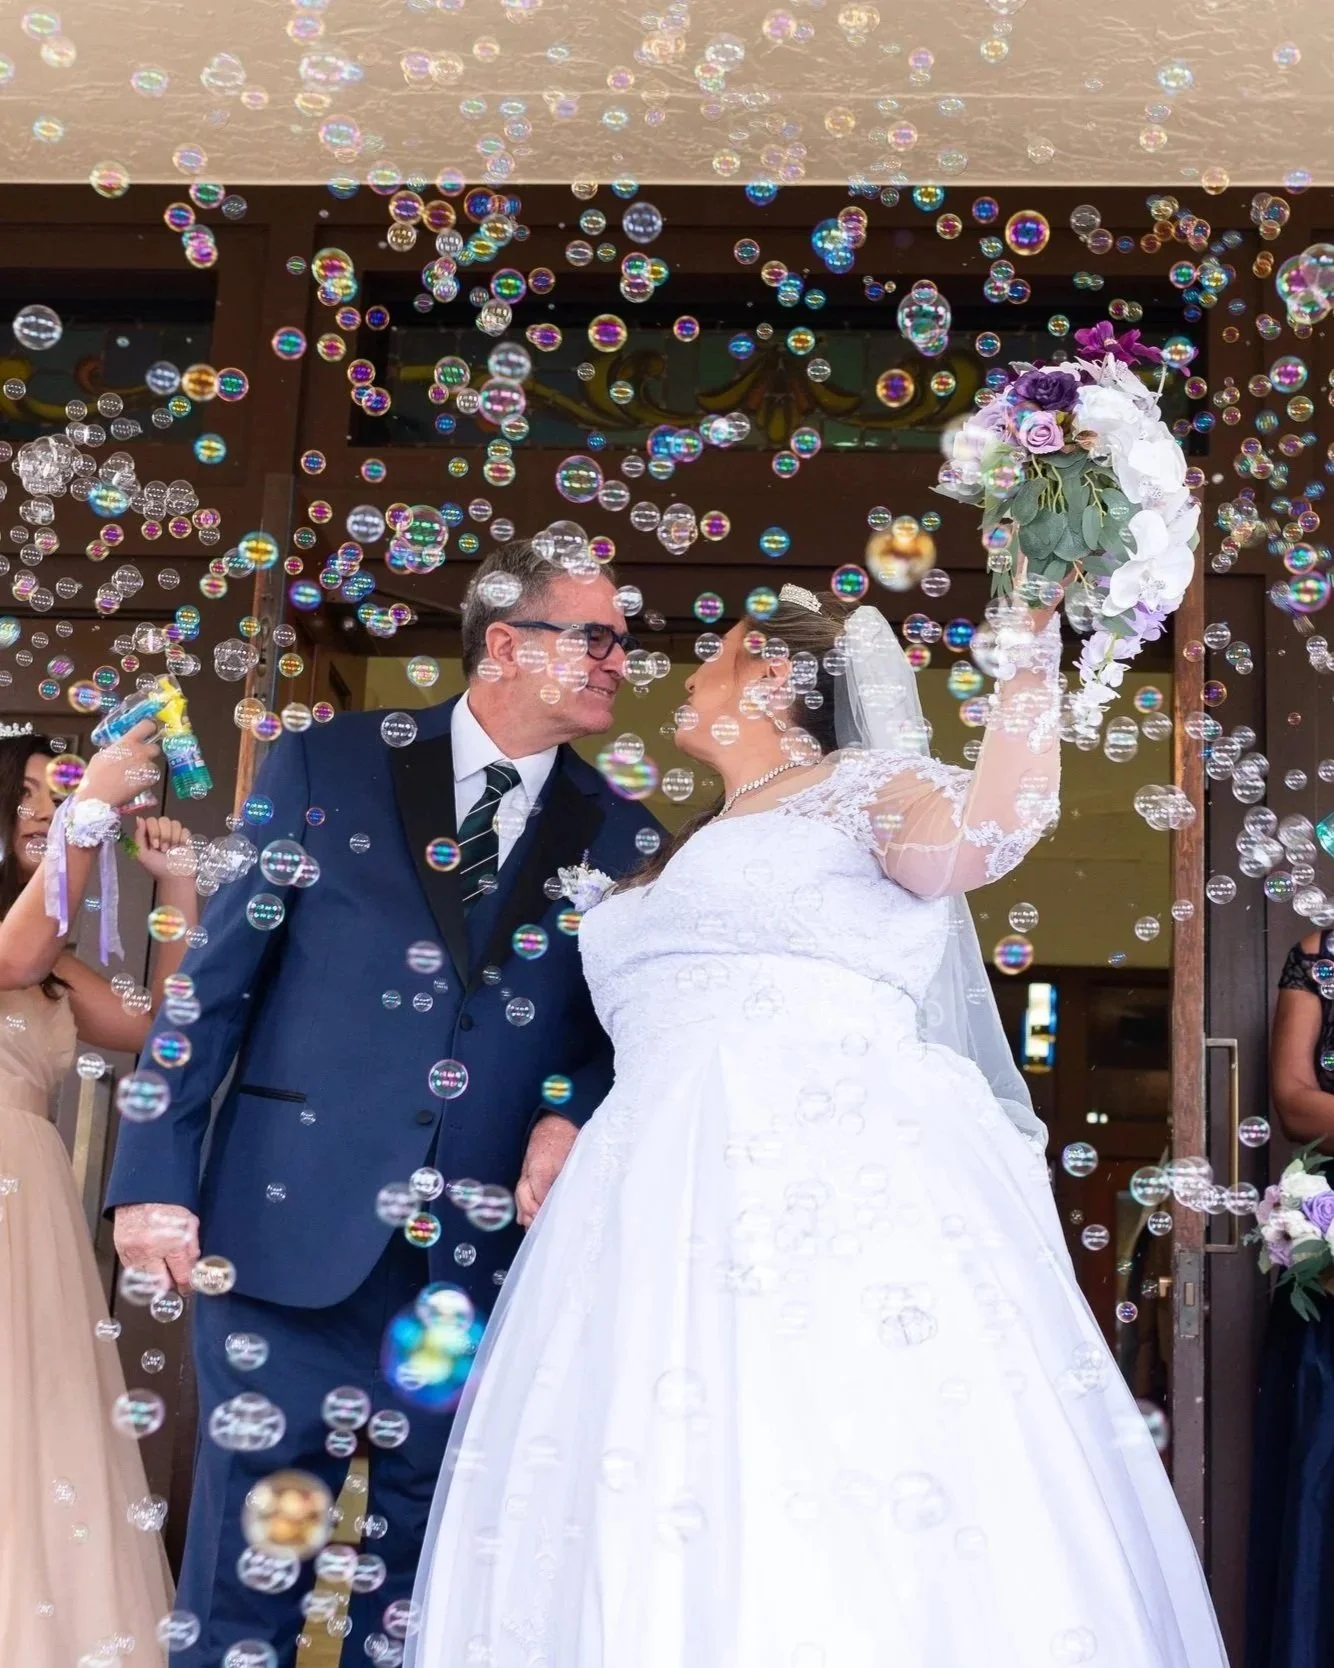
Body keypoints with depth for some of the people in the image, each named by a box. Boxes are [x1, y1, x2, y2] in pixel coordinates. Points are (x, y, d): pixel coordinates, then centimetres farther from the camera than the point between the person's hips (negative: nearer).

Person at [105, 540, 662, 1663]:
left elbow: (626, 1031, 10)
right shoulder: (327, 767, 2)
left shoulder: (621, 838, 7)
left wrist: (575, 1114, -11)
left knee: (423, 1571, 13)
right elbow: (215, 979, 0)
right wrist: (156, 1174, -5)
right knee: (249, 1564, 6)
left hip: (486, 1256, 2)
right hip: (294, 1224, -2)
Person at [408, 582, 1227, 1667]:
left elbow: (973, 838, -13)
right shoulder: (683, 857, 31)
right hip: (669, 1207, 7)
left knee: (860, 1547, -18)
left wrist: (1030, 656, -17)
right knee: (661, 1555, -4)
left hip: (840, 1178, -7)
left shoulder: (863, 784, 9)